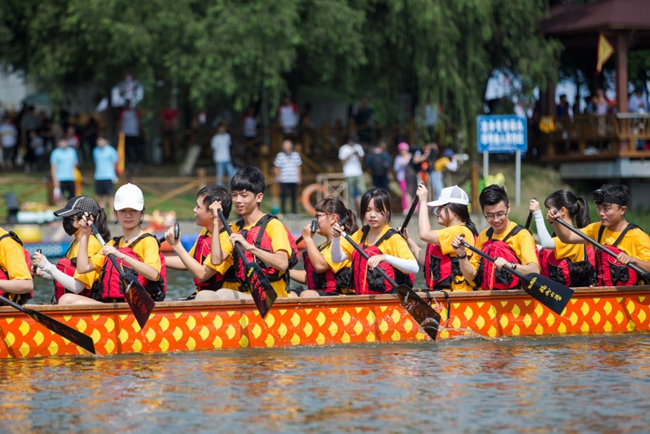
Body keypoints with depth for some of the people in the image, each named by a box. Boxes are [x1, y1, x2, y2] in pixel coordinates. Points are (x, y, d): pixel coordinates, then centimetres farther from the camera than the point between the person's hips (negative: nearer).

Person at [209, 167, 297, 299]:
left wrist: (250, 247, -26)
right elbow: (216, 260, 6)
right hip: (246, 295, 7)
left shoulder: (273, 225, -3)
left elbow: (282, 263, -18)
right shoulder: (236, 229, 20)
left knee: (223, 295, -30)